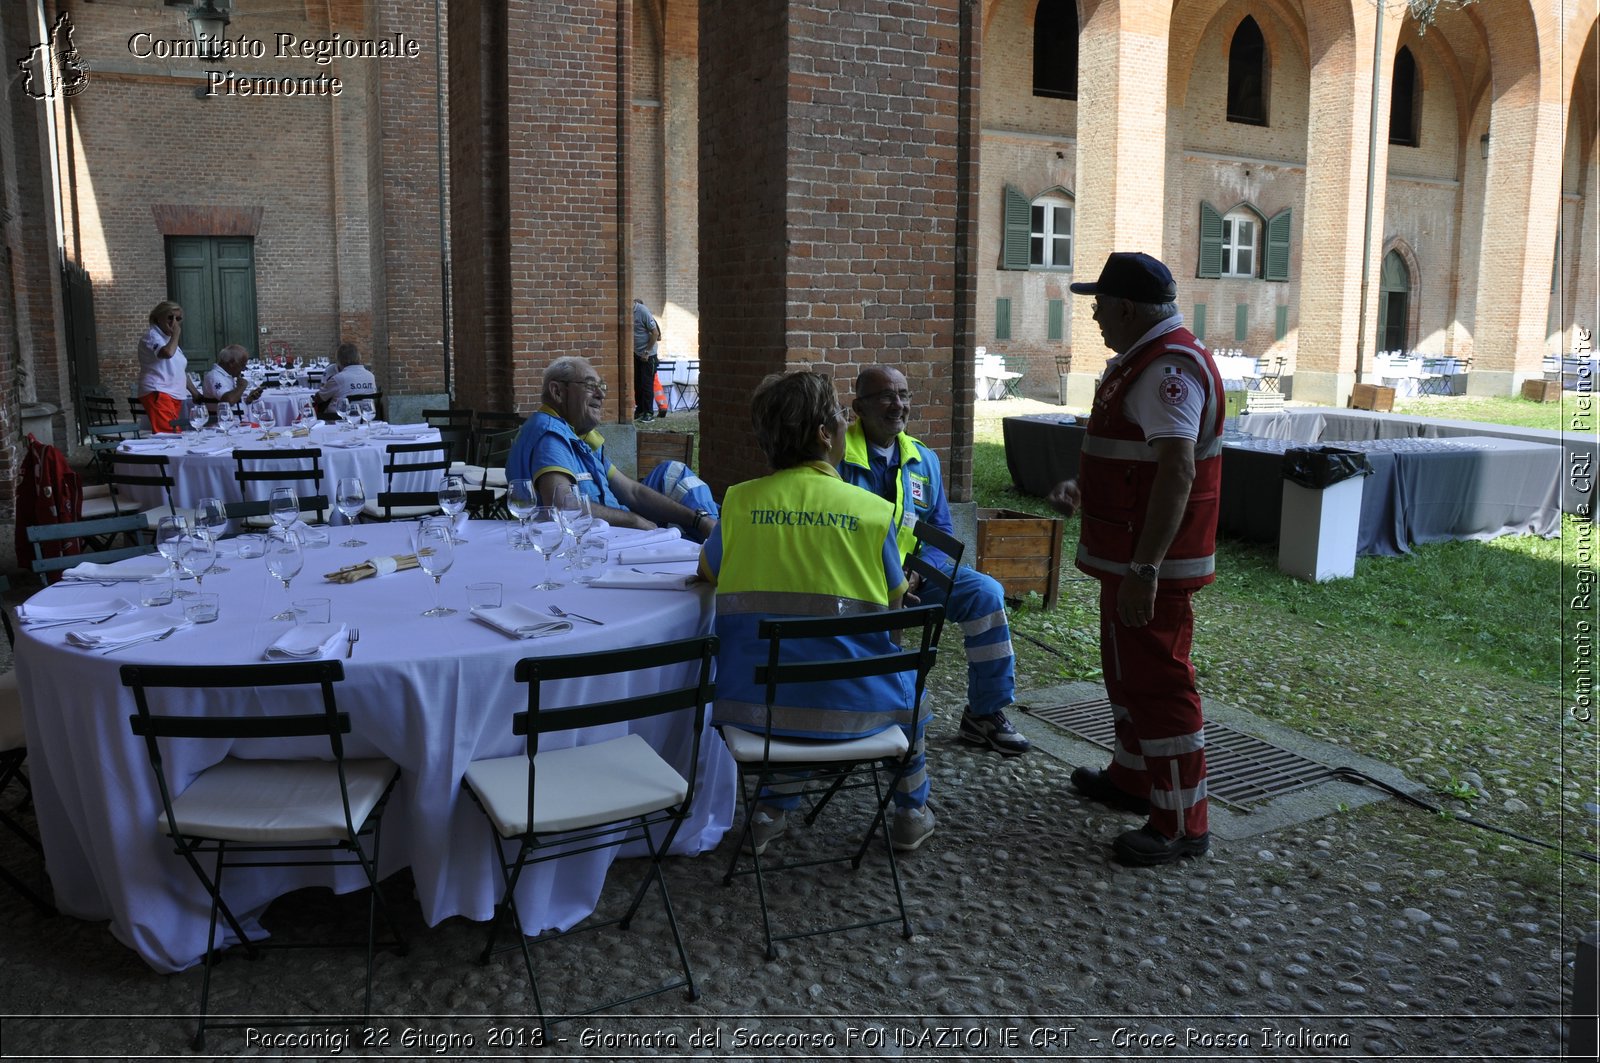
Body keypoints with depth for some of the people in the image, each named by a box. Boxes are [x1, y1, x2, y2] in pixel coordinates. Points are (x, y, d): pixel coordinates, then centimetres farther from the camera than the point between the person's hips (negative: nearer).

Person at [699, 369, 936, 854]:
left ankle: (772, 810, 35)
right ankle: (911, 815, 43)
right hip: (850, 706, -2)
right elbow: (893, 606, 6)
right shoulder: (873, 510, -7)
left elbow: (708, 571, 16)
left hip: (752, 702, 2)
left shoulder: (740, 501, -2)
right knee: (907, 679, 32)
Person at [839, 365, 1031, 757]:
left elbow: (940, 531, 15)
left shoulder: (924, 460, 13)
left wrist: (916, 576, -7)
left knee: (985, 593, -13)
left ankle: (985, 713, 2)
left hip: (910, 573, 6)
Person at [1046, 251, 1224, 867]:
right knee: (1126, 671, 21)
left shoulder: (1171, 369, -20)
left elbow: (1177, 473, -30)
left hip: (1152, 565, -11)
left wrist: (1144, 569, -32)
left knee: (1157, 682, -5)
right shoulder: (1143, 361, 16)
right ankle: (1132, 778, 37)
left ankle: (1182, 823, 5)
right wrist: (1082, 488, 18)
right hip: (1129, 558, 11)